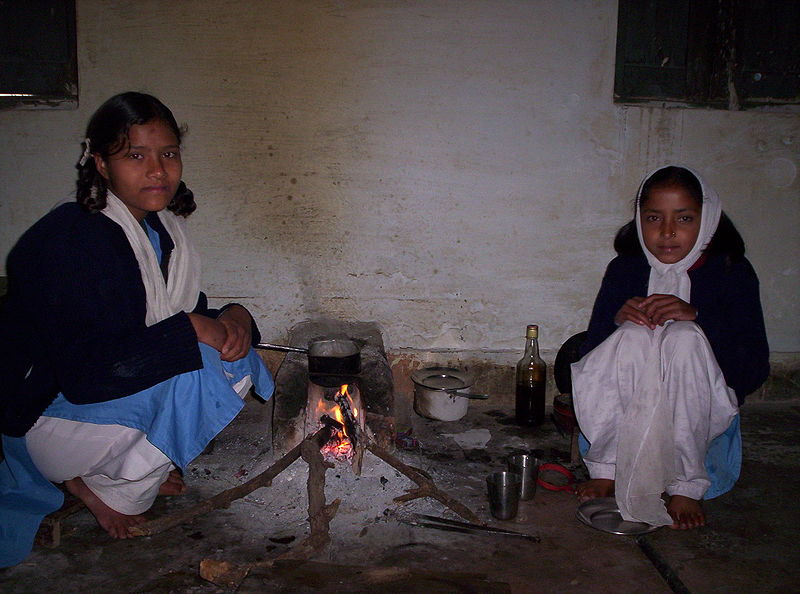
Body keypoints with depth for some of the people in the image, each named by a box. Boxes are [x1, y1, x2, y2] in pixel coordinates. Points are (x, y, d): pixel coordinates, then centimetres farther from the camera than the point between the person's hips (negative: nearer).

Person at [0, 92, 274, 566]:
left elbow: (190, 311, 9)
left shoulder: (160, 227, 1)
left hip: (120, 389, 8)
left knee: (239, 361, -4)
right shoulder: (71, 240, -25)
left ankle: (131, 462, 2)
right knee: (199, 367, -27)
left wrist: (233, 317, -14)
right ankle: (109, 489, -5)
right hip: (45, 419, -8)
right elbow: (83, 374, -31)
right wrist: (192, 329, -31)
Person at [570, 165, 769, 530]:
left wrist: (697, 318, -26)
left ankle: (687, 486, -22)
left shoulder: (731, 273, -5)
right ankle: (606, 471, -19)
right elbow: (590, 355, -1)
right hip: (628, 412, 1)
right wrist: (618, 319, -22)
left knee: (683, 336, -28)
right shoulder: (624, 270, 0)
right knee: (633, 336, -26)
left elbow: (755, 370, -13)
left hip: (700, 413, -1)